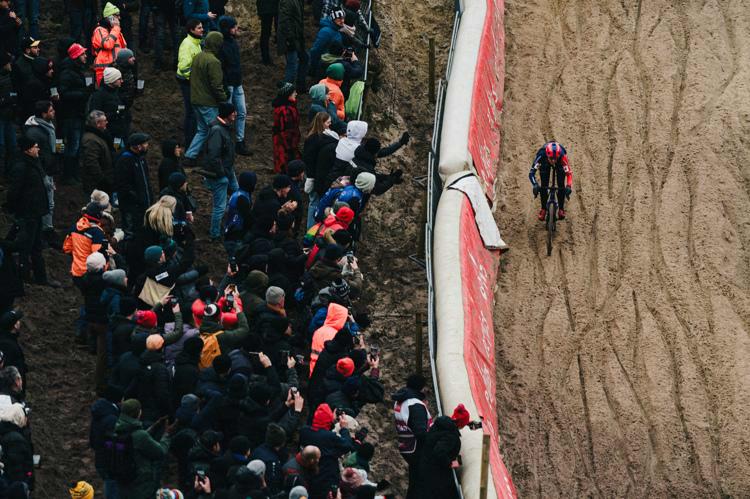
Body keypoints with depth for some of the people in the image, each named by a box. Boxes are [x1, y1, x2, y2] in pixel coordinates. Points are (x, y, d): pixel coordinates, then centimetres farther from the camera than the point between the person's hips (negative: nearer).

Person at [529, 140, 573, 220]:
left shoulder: (562, 156, -42)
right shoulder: (541, 155, -42)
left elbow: (568, 172, -39)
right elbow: (531, 172, -43)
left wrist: (568, 187, -55)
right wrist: (535, 185, -59)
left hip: (559, 164, 0)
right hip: (545, 164, 0)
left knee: (561, 185, -12)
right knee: (544, 186, -10)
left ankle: (561, 209, 7)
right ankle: (543, 209, 9)